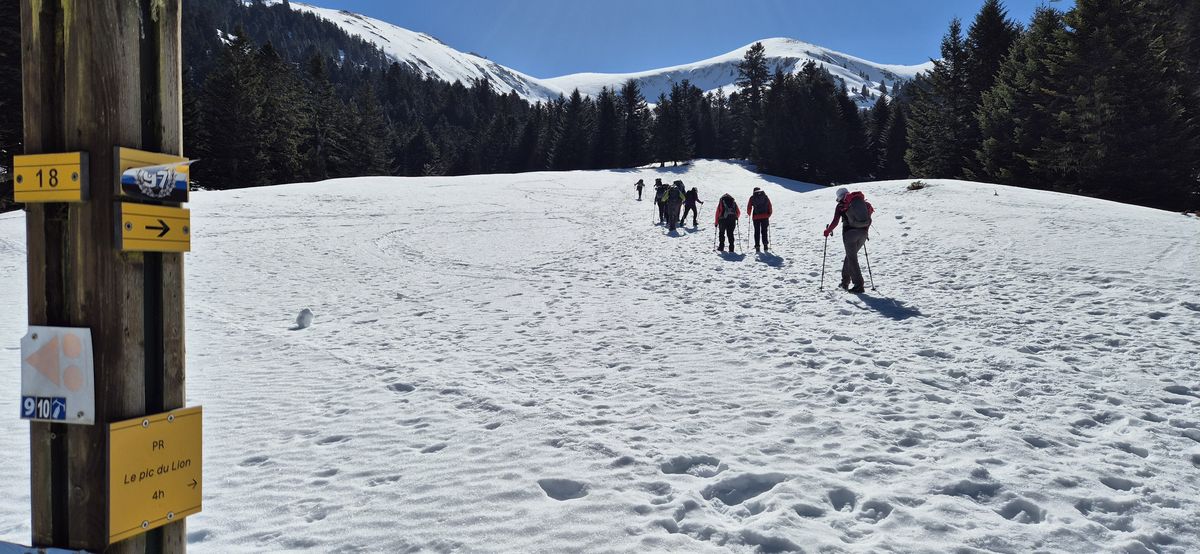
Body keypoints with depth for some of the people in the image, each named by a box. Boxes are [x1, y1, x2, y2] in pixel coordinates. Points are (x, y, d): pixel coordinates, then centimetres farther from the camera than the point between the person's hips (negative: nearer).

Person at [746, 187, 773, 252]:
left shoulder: (752, 197, 4)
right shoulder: (765, 196, 9)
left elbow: (749, 207, 4)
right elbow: (770, 206, 8)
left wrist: (749, 214, 22)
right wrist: (769, 214, 19)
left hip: (756, 217, -1)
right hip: (765, 216, 1)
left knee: (757, 231, 5)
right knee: (764, 231, 9)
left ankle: (757, 246, 1)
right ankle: (765, 244, -2)